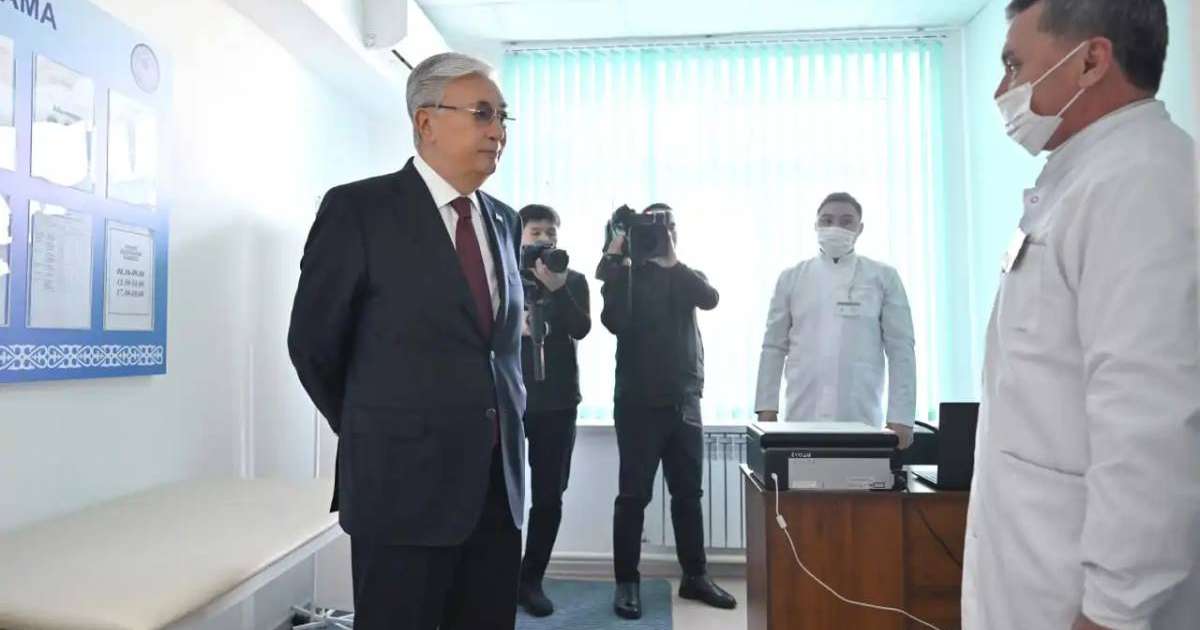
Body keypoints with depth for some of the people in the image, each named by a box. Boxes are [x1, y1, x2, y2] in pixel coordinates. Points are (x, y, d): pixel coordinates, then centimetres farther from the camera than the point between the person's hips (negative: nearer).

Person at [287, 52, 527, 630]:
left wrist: (504, 424, 13)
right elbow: (313, 344, -1)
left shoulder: (503, 220, 10)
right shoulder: (359, 208, -7)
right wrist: (374, 436, 9)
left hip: (499, 481, 5)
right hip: (404, 481, -5)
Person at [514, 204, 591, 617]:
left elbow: (581, 329, -6)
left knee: (549, 495, 3)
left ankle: (531, 581, 15)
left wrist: (556, 288, -18)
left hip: (556, 400, 1)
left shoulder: (573, 279, 9)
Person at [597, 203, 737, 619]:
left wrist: (671, 261, -17)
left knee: (688, 493, 9)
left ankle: (695, 576, 20)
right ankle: (627, 581, 9)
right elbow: (615, 322, -14)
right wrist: (617, 263, -16)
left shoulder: (687, 277, 13)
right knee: (634, 494, 0)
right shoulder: (628, 274, 3)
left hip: (684, 401, 4)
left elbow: (710, 299, -9)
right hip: (638, 402, -3)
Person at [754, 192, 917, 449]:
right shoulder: (791, 278, 9)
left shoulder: (883, 278, 7)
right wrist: (767, 407, 2)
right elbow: (774, 347, 8)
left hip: (861, 419, -1)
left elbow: (900, 350, 3)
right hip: (801, 417, 1)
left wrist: (900, 416, -3)